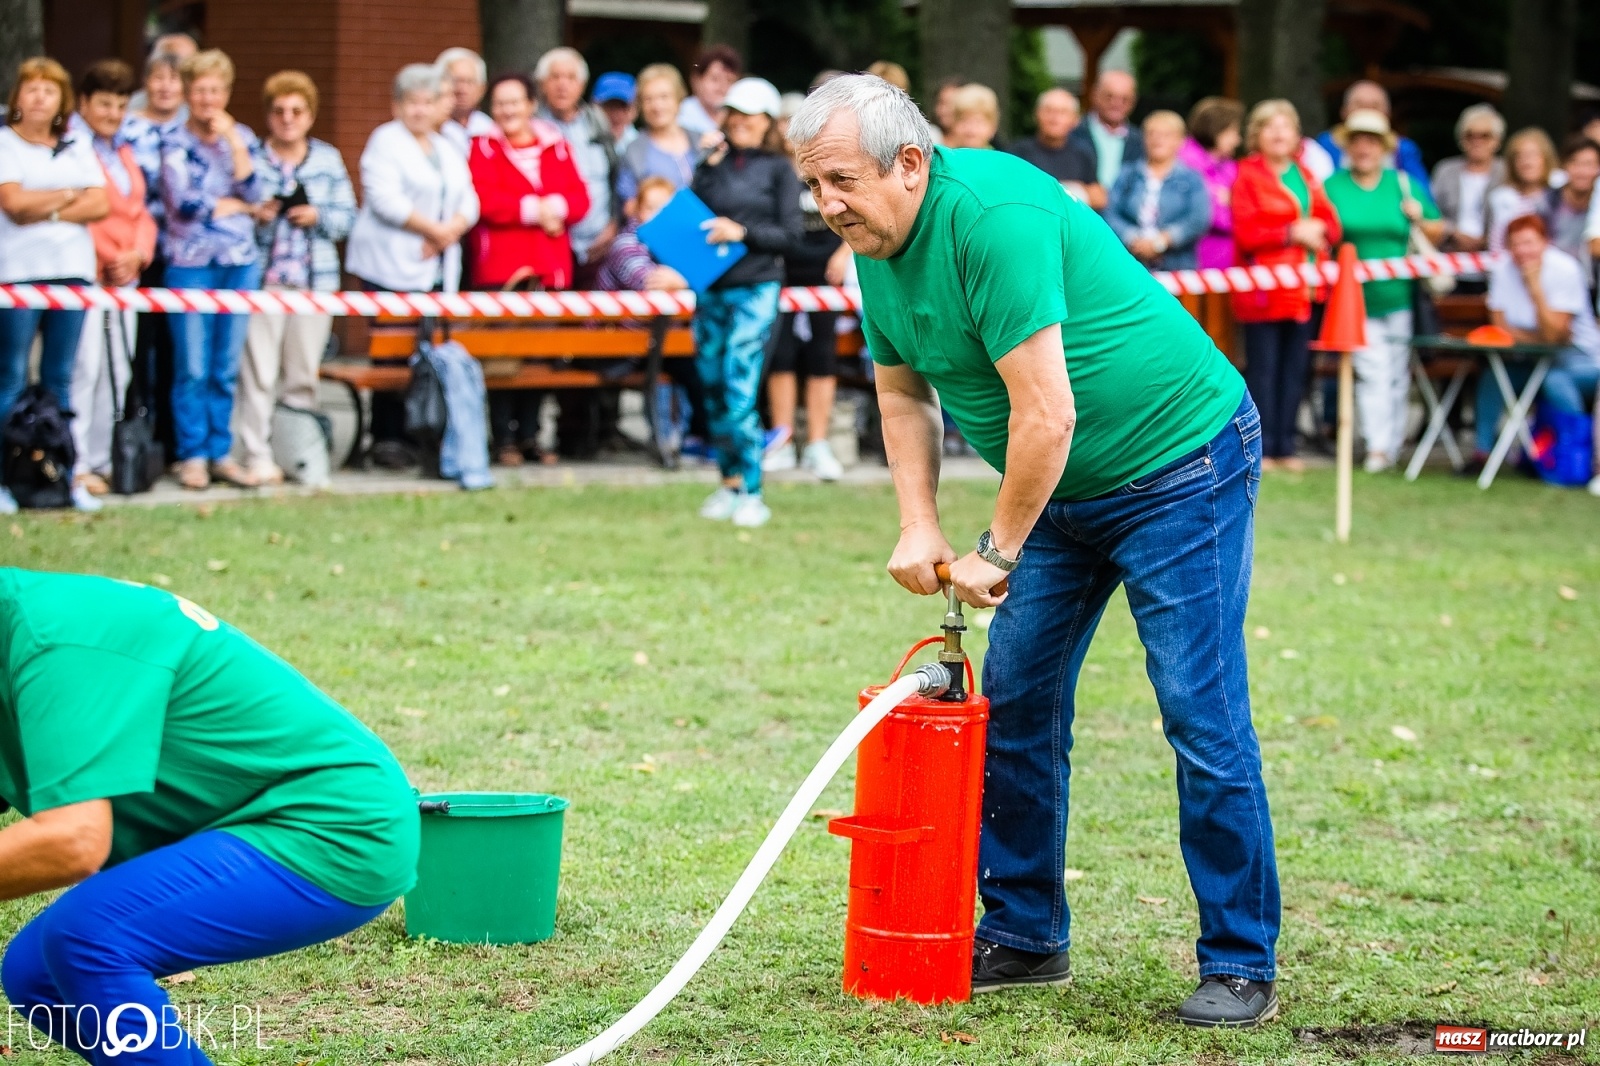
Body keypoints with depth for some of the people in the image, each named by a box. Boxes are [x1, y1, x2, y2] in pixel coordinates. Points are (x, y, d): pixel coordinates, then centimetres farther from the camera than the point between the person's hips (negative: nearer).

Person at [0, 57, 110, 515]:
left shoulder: (77, 148, 16)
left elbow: (100, 204, 4)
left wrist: (44, 209, -8)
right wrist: (70, 195, -1)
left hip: (73, 271, 4)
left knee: (61, 378, 6)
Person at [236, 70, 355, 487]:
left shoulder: (328, 159, 11)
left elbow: (348, 215, 10)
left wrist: (318, 216, -8)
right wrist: (255, 217, -14)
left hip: (316, 278, 2)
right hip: (262, 276, -2)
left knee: (304, 372, 5)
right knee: (259, 371, -8)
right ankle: (258, 456, -5)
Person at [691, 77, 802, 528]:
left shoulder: (778, 168, 3)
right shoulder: (716, 162, 12)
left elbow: (789, 234, -2)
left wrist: (742, 232, -14)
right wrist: (709, 166, -6)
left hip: (755, 290, -5)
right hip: (711, 287, 5)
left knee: (739, 390, -13)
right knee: (713, 388, 7)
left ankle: (751, 492, -10)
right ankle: (729, 481, 19)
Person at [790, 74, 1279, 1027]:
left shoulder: (994, 215, -29)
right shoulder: (878, 243, 0)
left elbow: (1045, 416, -30)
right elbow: (905, 391, 15)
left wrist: (1000, 553, -18)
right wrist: (920, 525, 3)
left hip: (1180, 460, -9)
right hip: (1066, 488, 9)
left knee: (1204, 717, -10)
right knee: (1016, 701, 7)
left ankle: (1242, 967, -4)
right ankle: (1024, 935, 18)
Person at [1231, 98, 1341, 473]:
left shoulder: (1306, 176, 17)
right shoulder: (1248, 176, 0)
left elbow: (1332, 226, 14)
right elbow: (1246, 233, -10)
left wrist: (1317, 230, -8)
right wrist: (1291, 233, -13)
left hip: (1301, 291, 5)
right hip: (1263, 288, -5)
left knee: (1294, 371, 6)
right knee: (1263, 369, -5)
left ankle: (1285, 446, 11)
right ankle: (1261, 448, -2)